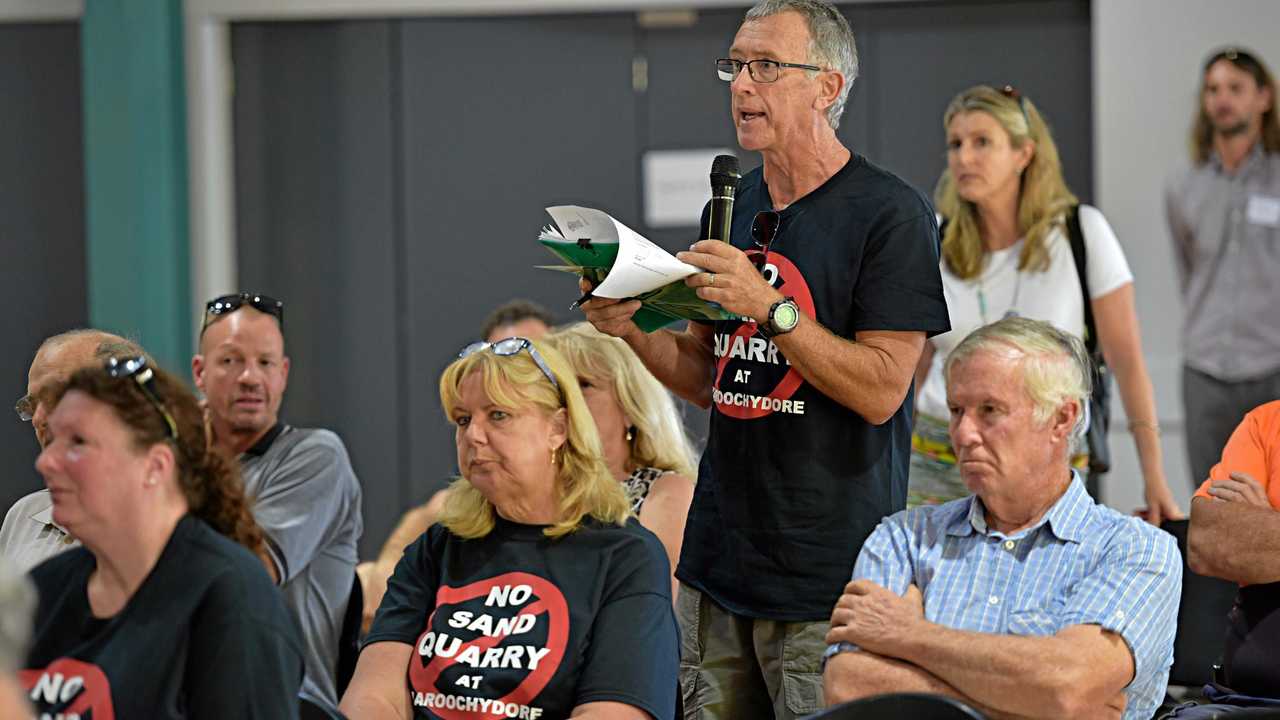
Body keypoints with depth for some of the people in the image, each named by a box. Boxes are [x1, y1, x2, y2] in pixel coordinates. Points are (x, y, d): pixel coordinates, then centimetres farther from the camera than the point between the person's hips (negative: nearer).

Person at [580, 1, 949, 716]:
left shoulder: (891, 214, -10)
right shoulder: (735, 206, 13)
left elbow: (880, 391, -15)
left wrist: (768, 305, -21)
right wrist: (634, 330, -1)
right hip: (719, 562, 7)